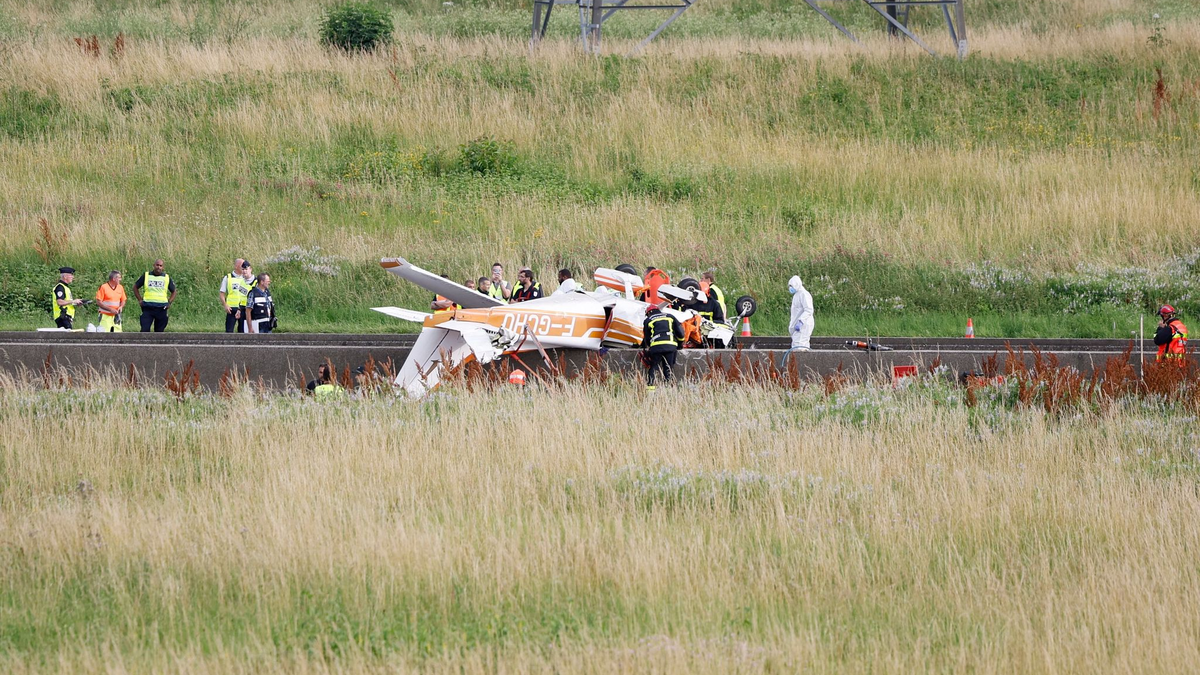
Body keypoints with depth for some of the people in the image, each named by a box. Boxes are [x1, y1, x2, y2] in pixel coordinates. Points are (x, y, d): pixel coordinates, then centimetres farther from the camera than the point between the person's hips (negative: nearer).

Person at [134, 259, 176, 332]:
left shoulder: (167, 277, 7)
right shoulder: (146, 276, 5)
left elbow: (173, 292, 18)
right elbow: (135, 287, 14)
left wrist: (169, 303, 4)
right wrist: (140, 299, 4)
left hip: (161, 309, 1)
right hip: (148, 307, -1)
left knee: (159, 331, 4)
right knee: (144, 330, -10)